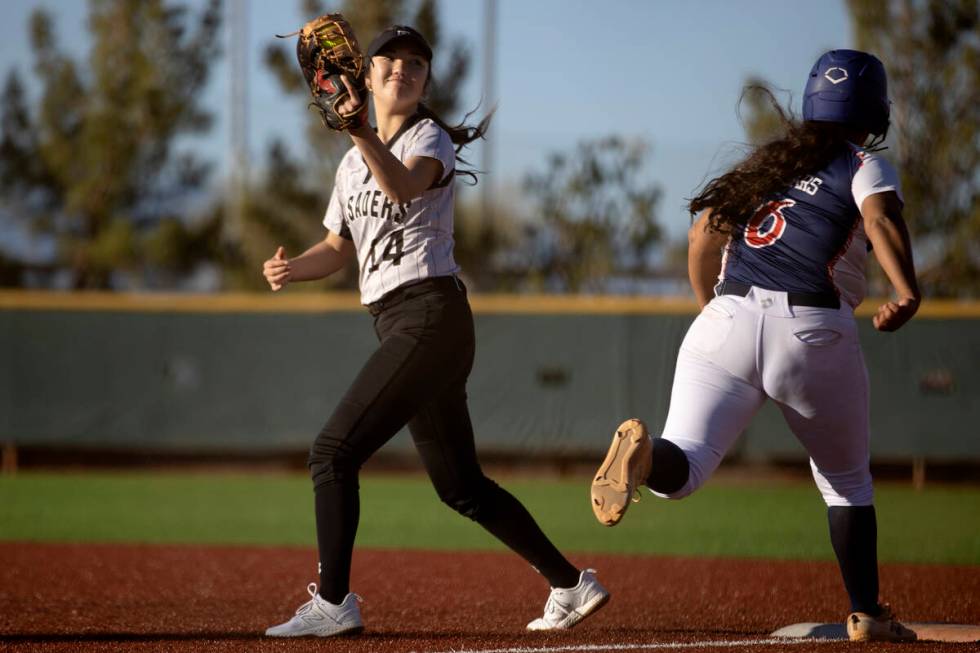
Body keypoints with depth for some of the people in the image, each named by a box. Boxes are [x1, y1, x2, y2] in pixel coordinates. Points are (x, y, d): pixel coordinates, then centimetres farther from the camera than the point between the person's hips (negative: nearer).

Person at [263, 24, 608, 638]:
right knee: (461, 486, 11)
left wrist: (364, 132, -44)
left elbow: (403, 185, -27)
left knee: (334, 451, -13)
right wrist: (293, 267, 3)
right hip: (398, 326, 9)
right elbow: (339, 247, 24)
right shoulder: (354, 163, 20)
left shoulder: (431, 139, -4)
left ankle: (333, 603, -10)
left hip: (431, 316, -9)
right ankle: (571, 585, 18)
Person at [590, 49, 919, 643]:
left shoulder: (766, 162, 25)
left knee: (681, 470, -12)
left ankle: (644, 453, -46)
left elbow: (703, 234, 22)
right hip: (814, 329, -3)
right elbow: (882, 218, -11)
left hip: (727, 320, 3)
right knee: (847, 479, 20)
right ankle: (867, 614, 19)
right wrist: (907, 294, -25)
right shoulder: (864, 166, 10)